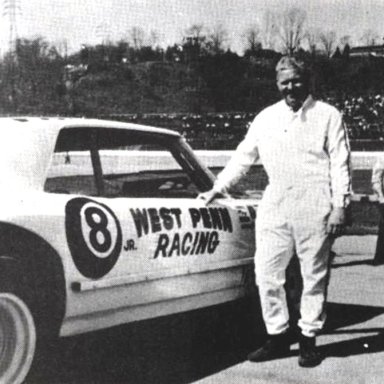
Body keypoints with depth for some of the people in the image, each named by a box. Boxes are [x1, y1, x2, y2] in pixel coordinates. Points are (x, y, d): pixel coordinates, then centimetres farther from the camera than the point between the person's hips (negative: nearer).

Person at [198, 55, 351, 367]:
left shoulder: (328, 116, 3)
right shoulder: (266, 118, 13)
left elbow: (340, 164, -1)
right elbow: (243, 157, 19)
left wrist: (340, 206, -7)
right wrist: (218, 188, 15)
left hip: (314, 211, -4)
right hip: (274, 209, 4)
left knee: (314, 276, 4)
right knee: (266, 274, 3)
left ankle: (309, 339, 16)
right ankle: (278, 337, 16)